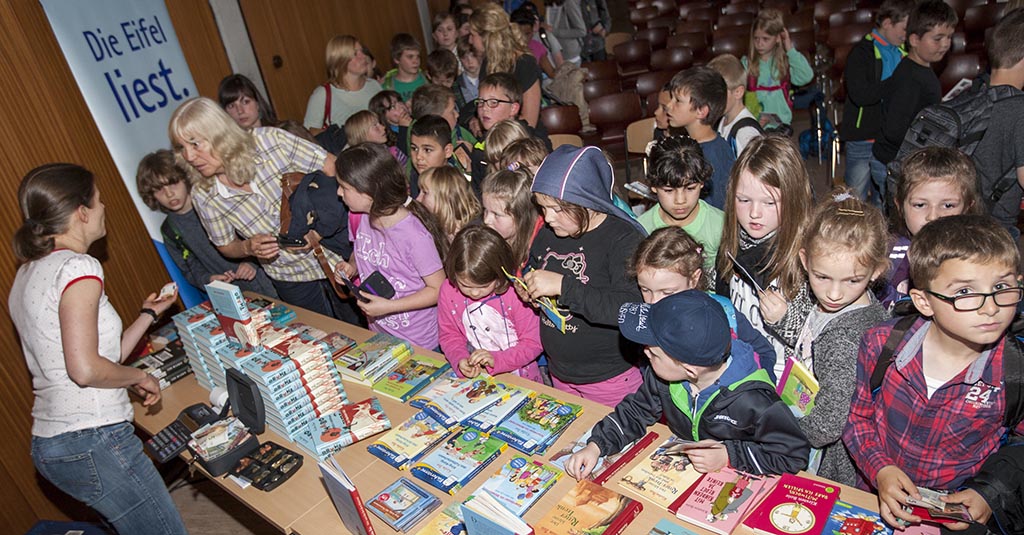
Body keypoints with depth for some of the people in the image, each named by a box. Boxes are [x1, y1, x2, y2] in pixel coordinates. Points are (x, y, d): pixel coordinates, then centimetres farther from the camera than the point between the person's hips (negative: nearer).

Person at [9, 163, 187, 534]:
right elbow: (87, 369, -23)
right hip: (93, 444, -10)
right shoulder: (77, 267, -14)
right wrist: (140, 376, -6)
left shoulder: (29, 273, 16)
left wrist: (149, 314, 24)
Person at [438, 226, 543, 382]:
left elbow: (532, 343, -9)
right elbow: (449, 335, 7)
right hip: (473, 376, 4)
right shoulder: (448, 291, -5)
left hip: (520, 378, -4)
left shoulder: (516, 293, -16)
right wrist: (460, 360, -13)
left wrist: (496, 360, -22)